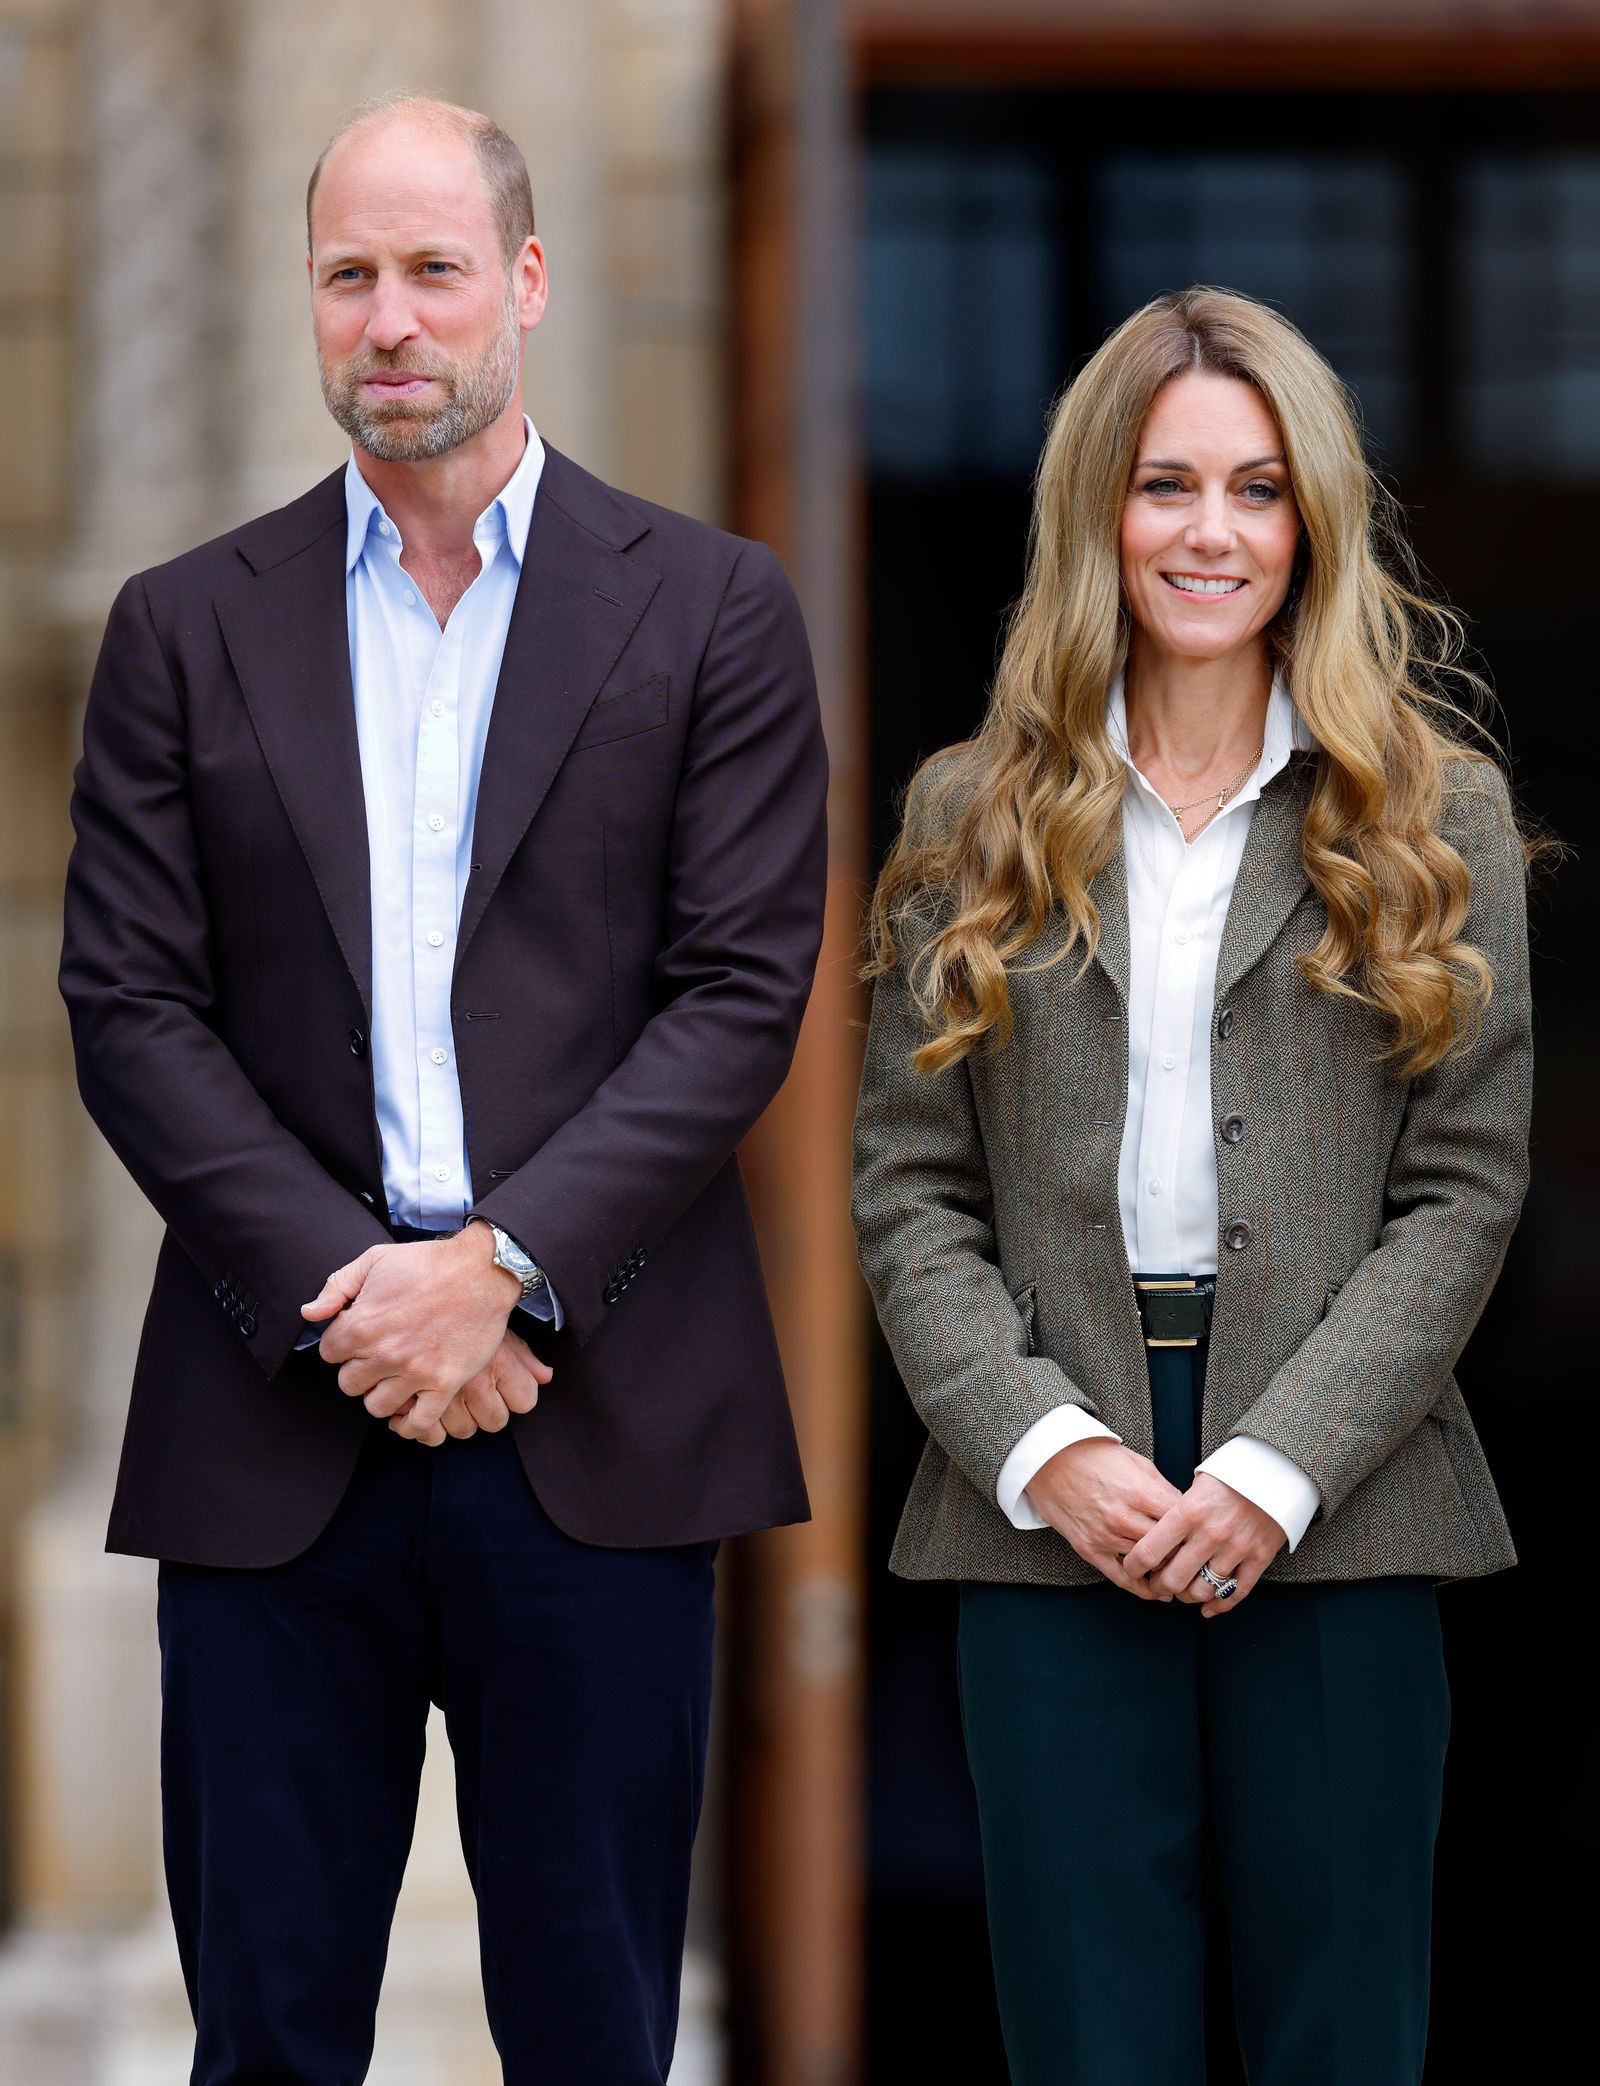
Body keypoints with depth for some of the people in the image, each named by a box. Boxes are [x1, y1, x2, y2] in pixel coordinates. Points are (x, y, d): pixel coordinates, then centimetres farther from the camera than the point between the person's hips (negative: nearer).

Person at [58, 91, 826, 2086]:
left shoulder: (709, 610, 6)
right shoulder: (189, 629, 10)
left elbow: (741, 993, -2)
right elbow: (129, 1008, 3)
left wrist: (501, 1268, -13)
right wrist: (341, 1294, -10)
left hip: (597, 1424, -1)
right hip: (275, 1418, 1)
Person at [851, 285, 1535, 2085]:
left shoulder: (1437, 819, 6)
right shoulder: (970, 821, 10)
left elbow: (1465, 1191, 0)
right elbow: (908, 1190, 6)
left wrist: (1273, 1471, -11)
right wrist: (1044, 1446, -10)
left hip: (1330, 1512, -1)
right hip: (1049, 1514, 1)